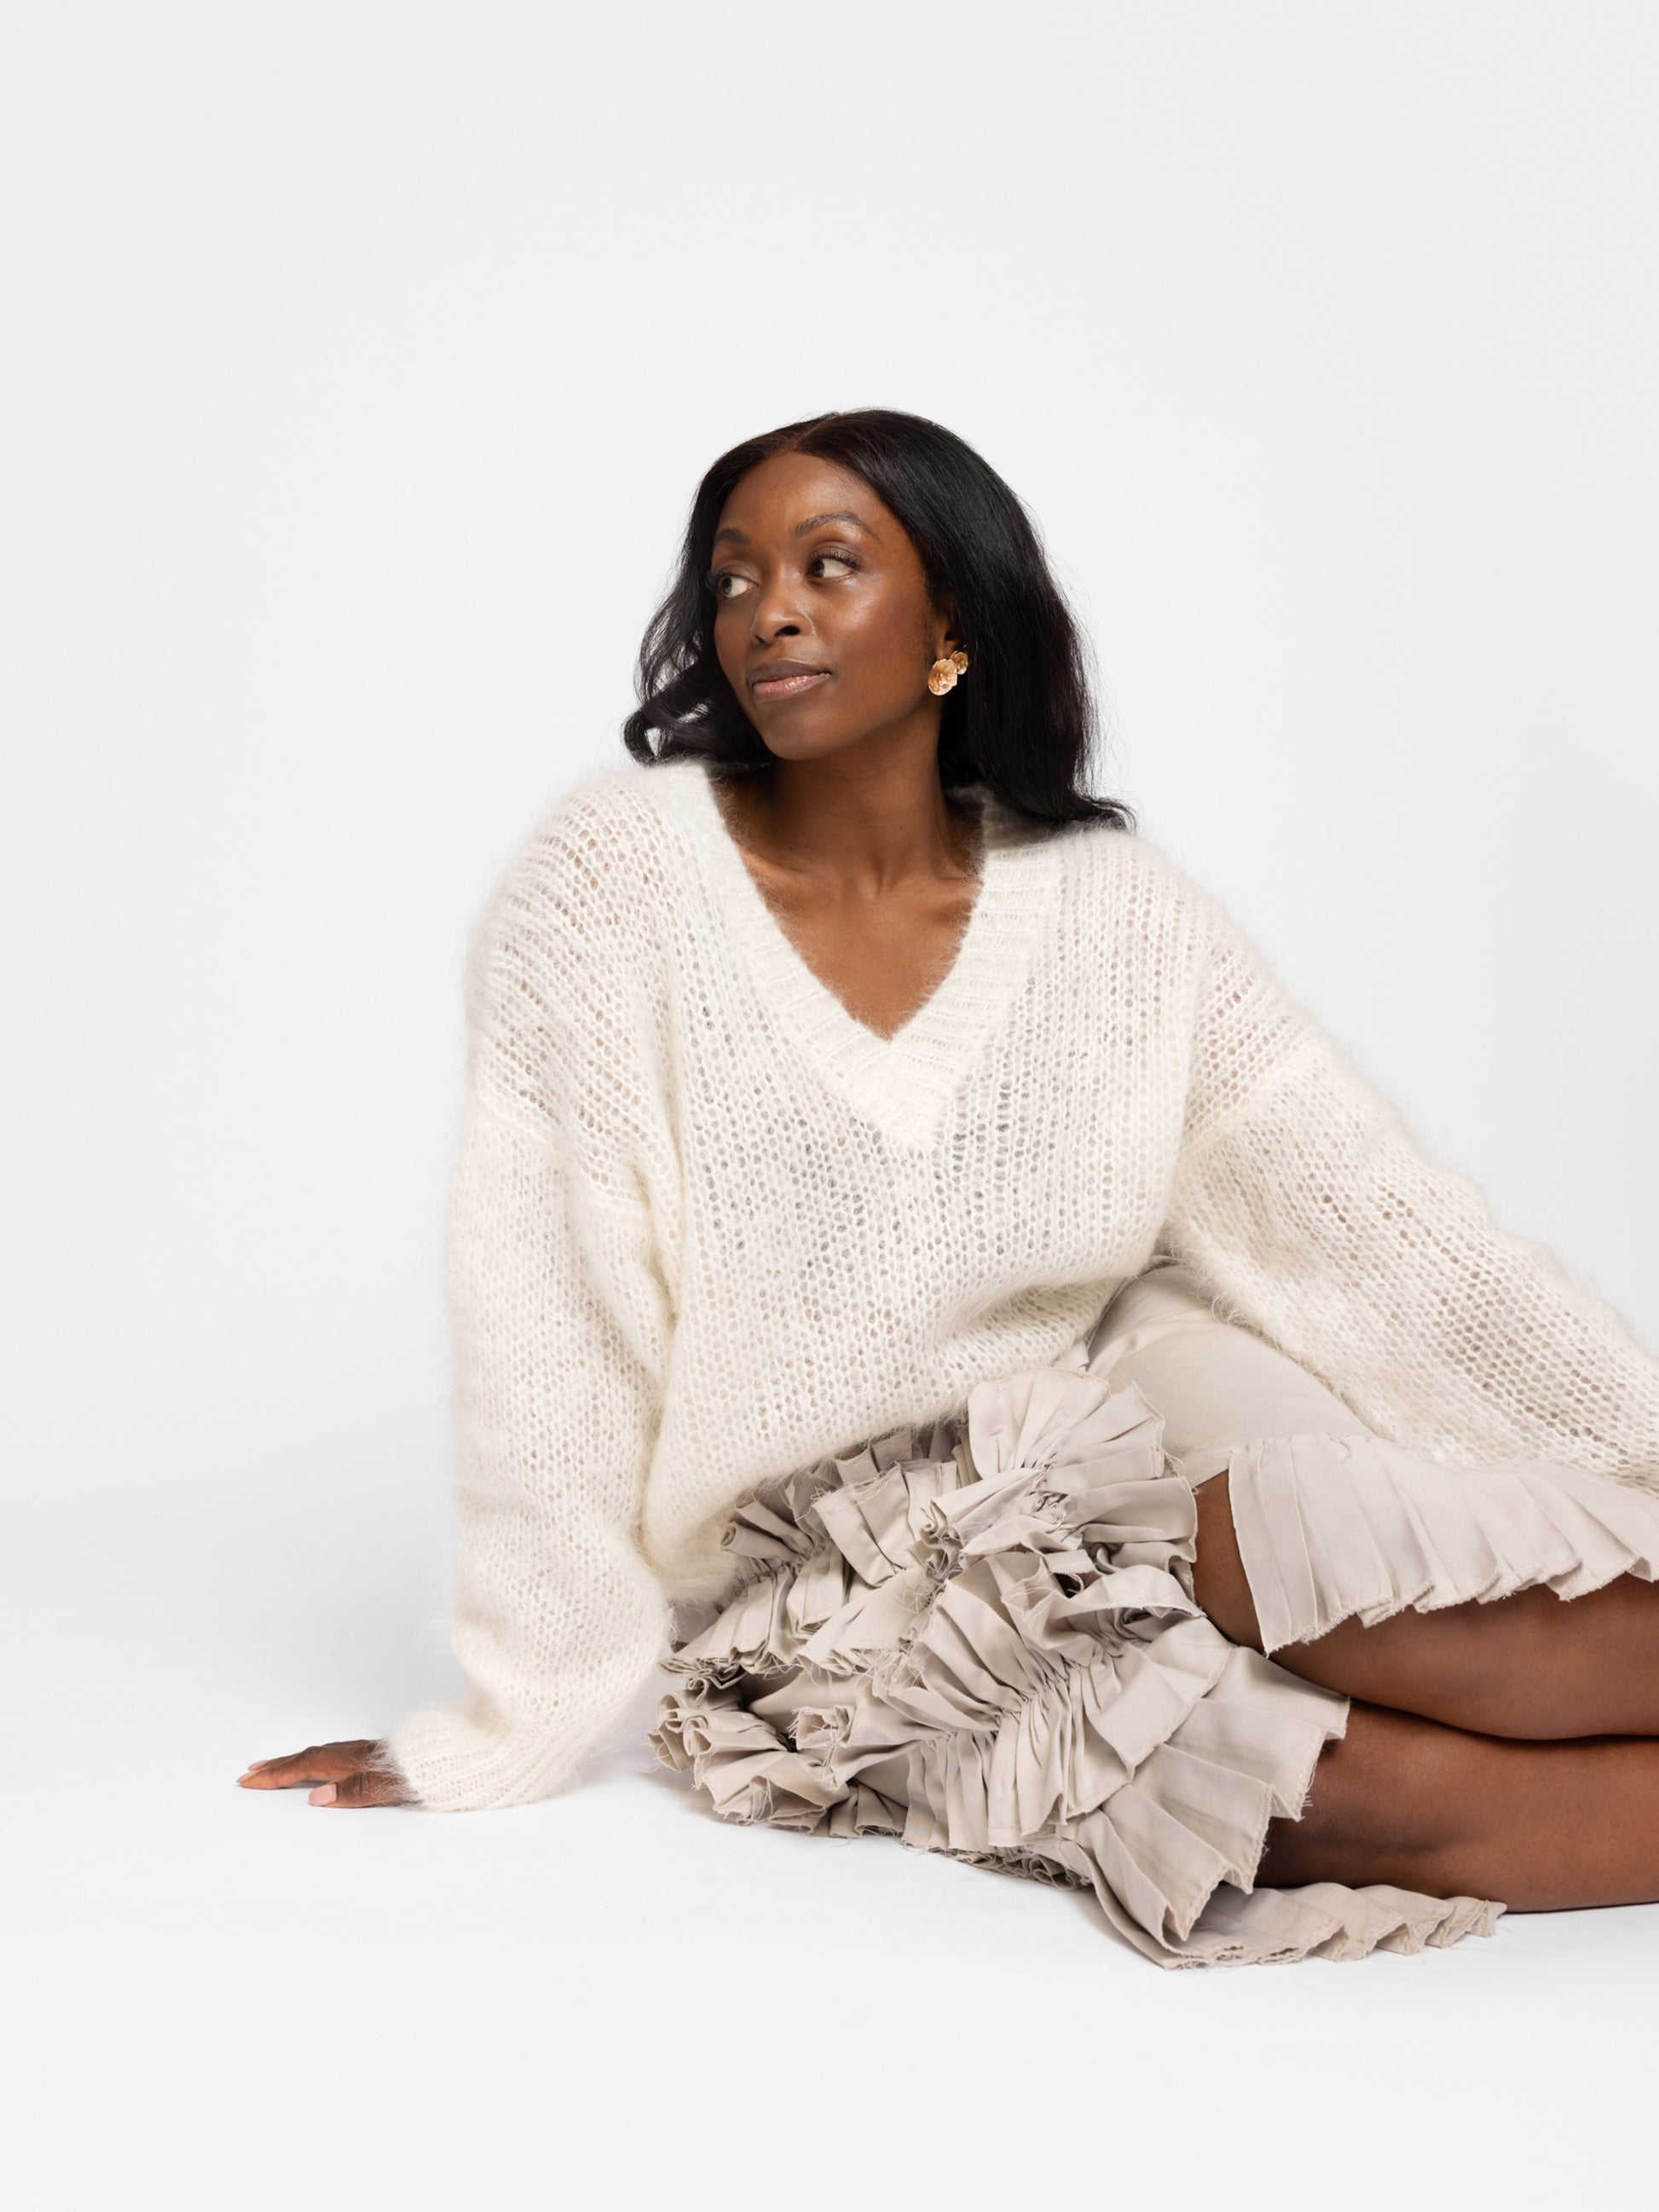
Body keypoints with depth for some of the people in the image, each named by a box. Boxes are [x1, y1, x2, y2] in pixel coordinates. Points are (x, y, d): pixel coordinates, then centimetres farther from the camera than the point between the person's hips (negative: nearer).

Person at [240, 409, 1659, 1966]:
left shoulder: (1117, 911, -3)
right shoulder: (617, 879, -11)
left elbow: (1388, 1224, -5)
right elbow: (540, 1331, -11)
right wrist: (512, 1729, -10)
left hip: (1090, 1475, 3)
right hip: (823, 1587, -2)